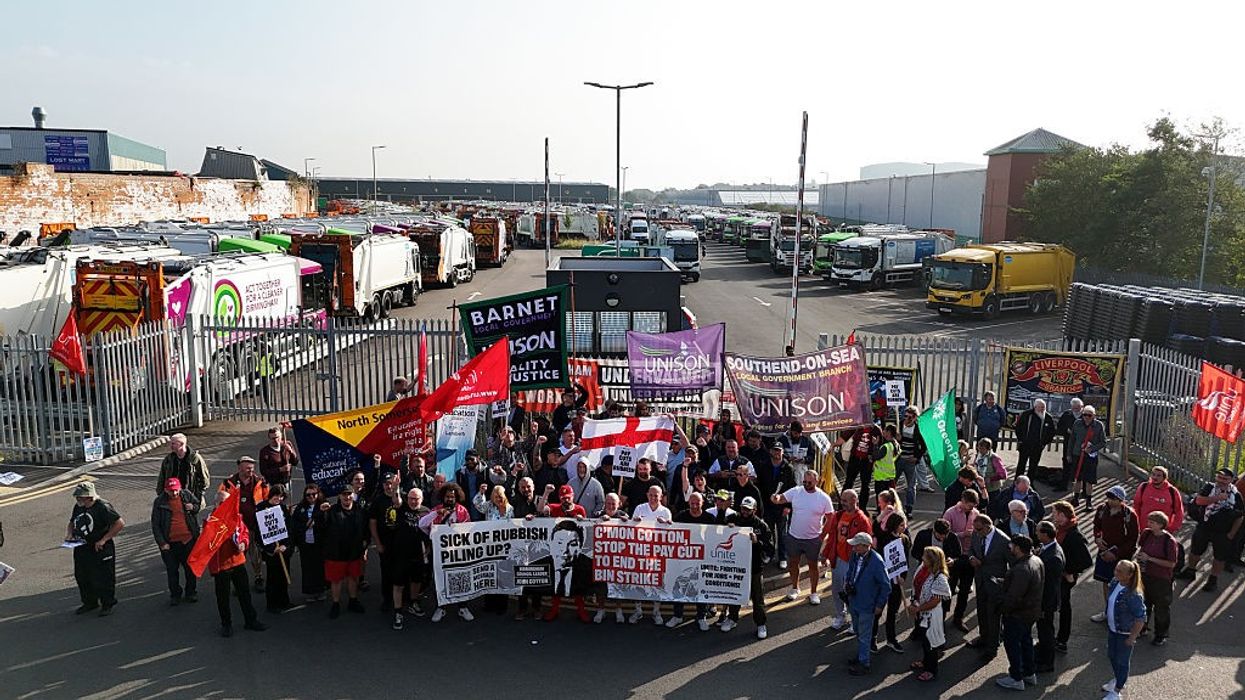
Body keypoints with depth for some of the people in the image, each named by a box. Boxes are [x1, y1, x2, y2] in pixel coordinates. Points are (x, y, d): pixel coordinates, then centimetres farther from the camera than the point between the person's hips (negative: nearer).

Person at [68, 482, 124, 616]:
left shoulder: (103, 507, -19)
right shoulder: (78, 507, 3)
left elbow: (120, 523, -21)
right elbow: (71, 523, 21)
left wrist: (104, 540, -21)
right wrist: (68, 534, -1)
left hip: (100, 550, -7)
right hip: (81, 549, 7)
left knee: (102, 579, 3)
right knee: (81, 577, 18)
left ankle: (107, 604, 21)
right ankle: (89, 603, 37)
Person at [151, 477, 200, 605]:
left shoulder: (187, 495, -4)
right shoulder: (159, 502, -8)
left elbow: (198, 505, 16)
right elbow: (155, 525, -4)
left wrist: (193, 508, -9)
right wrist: (162, 542, -9)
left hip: (189, 540, 1)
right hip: (170, 543, -1)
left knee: (191, 568, 13)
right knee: (172, 570, 11)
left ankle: (191, 592, 30)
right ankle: (175, 594, 28)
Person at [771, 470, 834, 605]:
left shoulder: (824, 498, -11)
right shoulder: (796, 492, -7)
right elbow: (780, 499, -10)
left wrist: (822, 534, -10)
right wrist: (775, 498, -34)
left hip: (813, 539, -2)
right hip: (793, 536, 2)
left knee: (813, 565, 12)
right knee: (793, 563, 17)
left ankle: (813, 593, 28)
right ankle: (795, 588, 37)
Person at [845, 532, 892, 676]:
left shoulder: (877, 562, -27)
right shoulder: (855, 556, -8)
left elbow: (886, 586, -17)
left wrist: (880, 605, -12)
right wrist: (847, 583, -2)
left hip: (867, 606, -7)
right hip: (854, 602, 7)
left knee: (864, 636, 9)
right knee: (858, 631, 24)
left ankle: (864, 663, 25)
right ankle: (862, 655, 44)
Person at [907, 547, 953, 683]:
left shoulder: (940, 579, -28)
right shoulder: (922, 570, -5)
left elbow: (934, 601, -24)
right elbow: (916, 588, 6)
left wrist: (917, 609, -18)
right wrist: (913, 604, -5)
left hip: (931, 615, -7)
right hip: (920, 613, 7)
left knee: (929, 642, 11)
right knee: (923, 639, 25)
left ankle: (932, 670, 30)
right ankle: (925, 662, 48)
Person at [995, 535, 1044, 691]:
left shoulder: (1022, 570, -33)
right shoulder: (1036, 560, -2)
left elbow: (1014, 596, -30)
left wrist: (1003, 609, -15)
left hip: (1018, 614, -9)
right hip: (1032, 611, 9)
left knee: (1012, 643, 6)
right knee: (1026, 641, 23)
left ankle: (1016, 679, 17)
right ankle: (1030, 674, 37)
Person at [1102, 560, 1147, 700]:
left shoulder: (1134, 595, -32)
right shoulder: (1114, 582, -9)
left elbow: (1140, 619, -24)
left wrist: (1132, 638, -18)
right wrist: (1106, 613, 13)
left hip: (1125, 633, -7)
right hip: (1112, 629, 7)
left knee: (1122, 661, 13)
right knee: (1112, 656, 24)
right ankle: (1119, 679, 49)